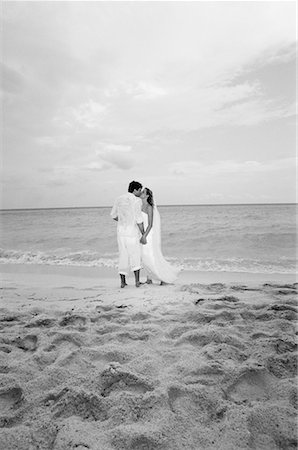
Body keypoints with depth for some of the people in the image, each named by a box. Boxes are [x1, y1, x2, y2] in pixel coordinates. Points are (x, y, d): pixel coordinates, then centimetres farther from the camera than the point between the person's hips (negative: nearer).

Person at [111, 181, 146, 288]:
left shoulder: (119, 199, 7)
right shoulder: (137, 200, -11)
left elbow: (114, 216, 14)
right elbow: (139, 219, -15)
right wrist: (143, 235, -9)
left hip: (121, 231, 5)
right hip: (133, 231, -4)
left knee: (123, 256, 11)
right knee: (135, 256, 9)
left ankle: (123, 282, 13)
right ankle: (137, 281, 8)